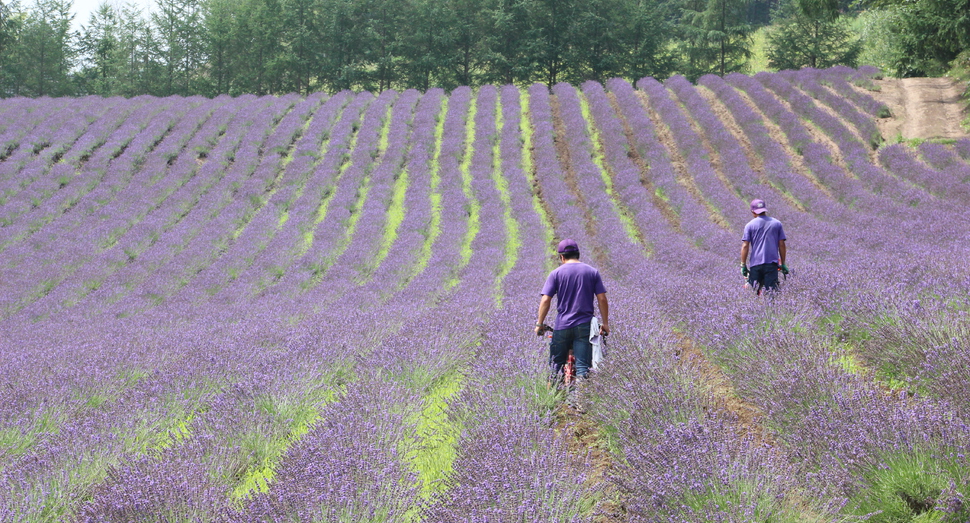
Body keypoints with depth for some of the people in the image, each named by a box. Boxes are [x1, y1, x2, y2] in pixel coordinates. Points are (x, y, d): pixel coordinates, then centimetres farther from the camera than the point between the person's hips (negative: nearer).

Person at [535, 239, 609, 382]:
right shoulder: (592, 272, 5)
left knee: (556, 365, 12)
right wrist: (605, 323, 10)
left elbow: (545, 300, -5)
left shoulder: (556, 273, 0)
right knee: (583, 366, 0)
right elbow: (602, 299, 1)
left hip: (562, 326, -1)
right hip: (585, 326, 1)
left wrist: (539, 324, 4)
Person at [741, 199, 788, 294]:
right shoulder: (777, 224, 9)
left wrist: (743, 265, 1)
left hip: (755, 263, -1)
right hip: (772, 263, 1)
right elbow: (781, 245, 8)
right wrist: (783, 264, 14)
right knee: (771, 291, -5)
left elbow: (745, 246, -3)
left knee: (753, 292, 5)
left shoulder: (750, 225, 3)